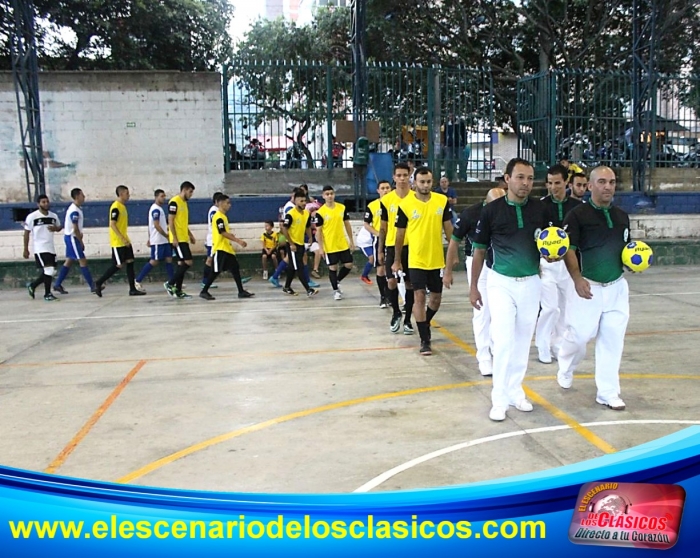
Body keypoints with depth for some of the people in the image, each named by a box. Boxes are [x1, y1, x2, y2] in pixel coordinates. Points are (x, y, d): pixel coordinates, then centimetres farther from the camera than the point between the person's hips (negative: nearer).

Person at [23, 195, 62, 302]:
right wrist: (26, 249, -5)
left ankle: (32, 285, 33)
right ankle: (47, 294, -1)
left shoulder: (53, 216, 7)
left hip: (51, 248, 7)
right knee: (49, 270, -14)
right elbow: (26, 233, -4)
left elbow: (59, 227, 21)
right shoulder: (32, 216, -8)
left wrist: (56, 228, -5)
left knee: (51, 271, 11)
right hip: (40, 248, -7)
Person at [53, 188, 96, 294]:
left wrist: (80, 236, 11)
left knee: (69, 261, 12)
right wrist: (81, 242, -14)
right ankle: (93, 286, -5)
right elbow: (75, 229, -20)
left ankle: (58, 285, 16)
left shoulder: (76, 208, 12)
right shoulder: (75, 211, -19)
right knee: (83, 261, -7)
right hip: (72, 238, -10)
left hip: (71, 237, 10)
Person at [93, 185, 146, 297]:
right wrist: (123, 239, -24)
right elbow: (112, 225, -21)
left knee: (130, 262, 4)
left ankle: (132, 289, 6)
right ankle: (99, 283, 7)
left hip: (124, 241, 9)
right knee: (118, 265, -6)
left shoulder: (123, 206, 13)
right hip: (118, 242, -9)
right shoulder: (115, 207, -15)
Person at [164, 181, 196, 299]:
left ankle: (178, 291, 12)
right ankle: (170, 284, -4)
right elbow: (170, 221, -16)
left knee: (182, 263, 8)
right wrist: (174, 238, -20)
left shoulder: (184, 202, 17)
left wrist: (190, 234, 18)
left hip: (184, 239, 9)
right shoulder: (174, 202, -11)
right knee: (188, 262, -13)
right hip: (178, 239, -9)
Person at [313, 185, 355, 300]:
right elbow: (318, 231, -6)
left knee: (348, 265, 5)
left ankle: (337, 281, 29)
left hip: (343, 244, 4)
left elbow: (347, 224, 9)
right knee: (333, 268, 3)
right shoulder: (320, 212, -9)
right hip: (329, 246, -4)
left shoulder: (342, 208, 2)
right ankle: (336, 290, 18)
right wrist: (320, 247, -11)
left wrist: (351, 241, 7)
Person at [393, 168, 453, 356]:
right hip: (416, 261, -3)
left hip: (437, 260, 3)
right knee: (419, 297, -4)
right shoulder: (405, 204, -7)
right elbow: (400, 234, 2)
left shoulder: (442, 201, -1)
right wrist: (397, 260, 6)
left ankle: (425, 324, 40)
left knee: (436, 297, 13)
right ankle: (424, 340, 5)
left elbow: (448, 228, 7)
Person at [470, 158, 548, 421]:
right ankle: (500, 399, 2)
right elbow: (479, 250, 1)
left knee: (522, 341, 12)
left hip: (530, 283, 3)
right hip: (501, 283, -3)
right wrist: (473, 286, 1)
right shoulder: (492, 210, -7)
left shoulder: (541, 209, 0)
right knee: (503, 341, -8)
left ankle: (515, 390, 27)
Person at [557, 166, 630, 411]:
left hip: (617, 287, 5)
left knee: (612, 340, 5)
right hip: (588, 286, -5)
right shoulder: (577, 214, -9)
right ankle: (565, 369, 33)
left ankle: (608, 392, 16)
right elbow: (568, 249, -12)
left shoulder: (622, 216, 9)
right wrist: (577, 279, -24)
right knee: (578, 335, 0)